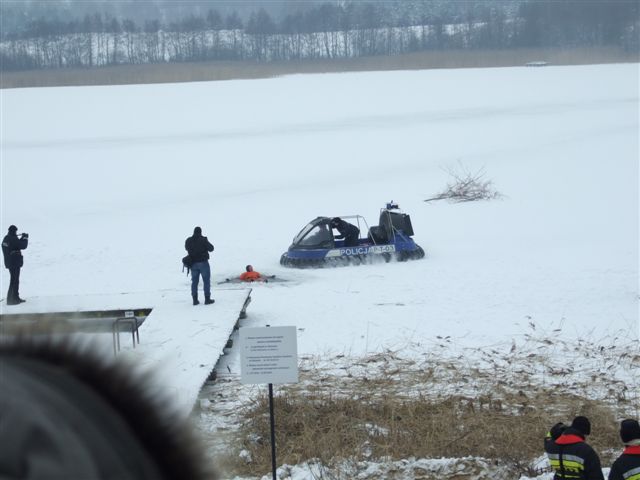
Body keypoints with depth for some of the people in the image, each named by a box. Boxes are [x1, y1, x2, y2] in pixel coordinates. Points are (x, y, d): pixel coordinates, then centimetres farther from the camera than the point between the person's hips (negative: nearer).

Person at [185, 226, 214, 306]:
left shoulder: (188, 241, 0)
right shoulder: (203, 240, -15)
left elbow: (186, 248, 18)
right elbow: (211, 248, -7)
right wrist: (206, 242, 10)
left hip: (193, 263, 4)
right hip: (203, 263, -4)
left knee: (194, 281, 11)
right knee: (206, 281, 4)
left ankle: (195, 299, 10)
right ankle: (207, 299, 2)